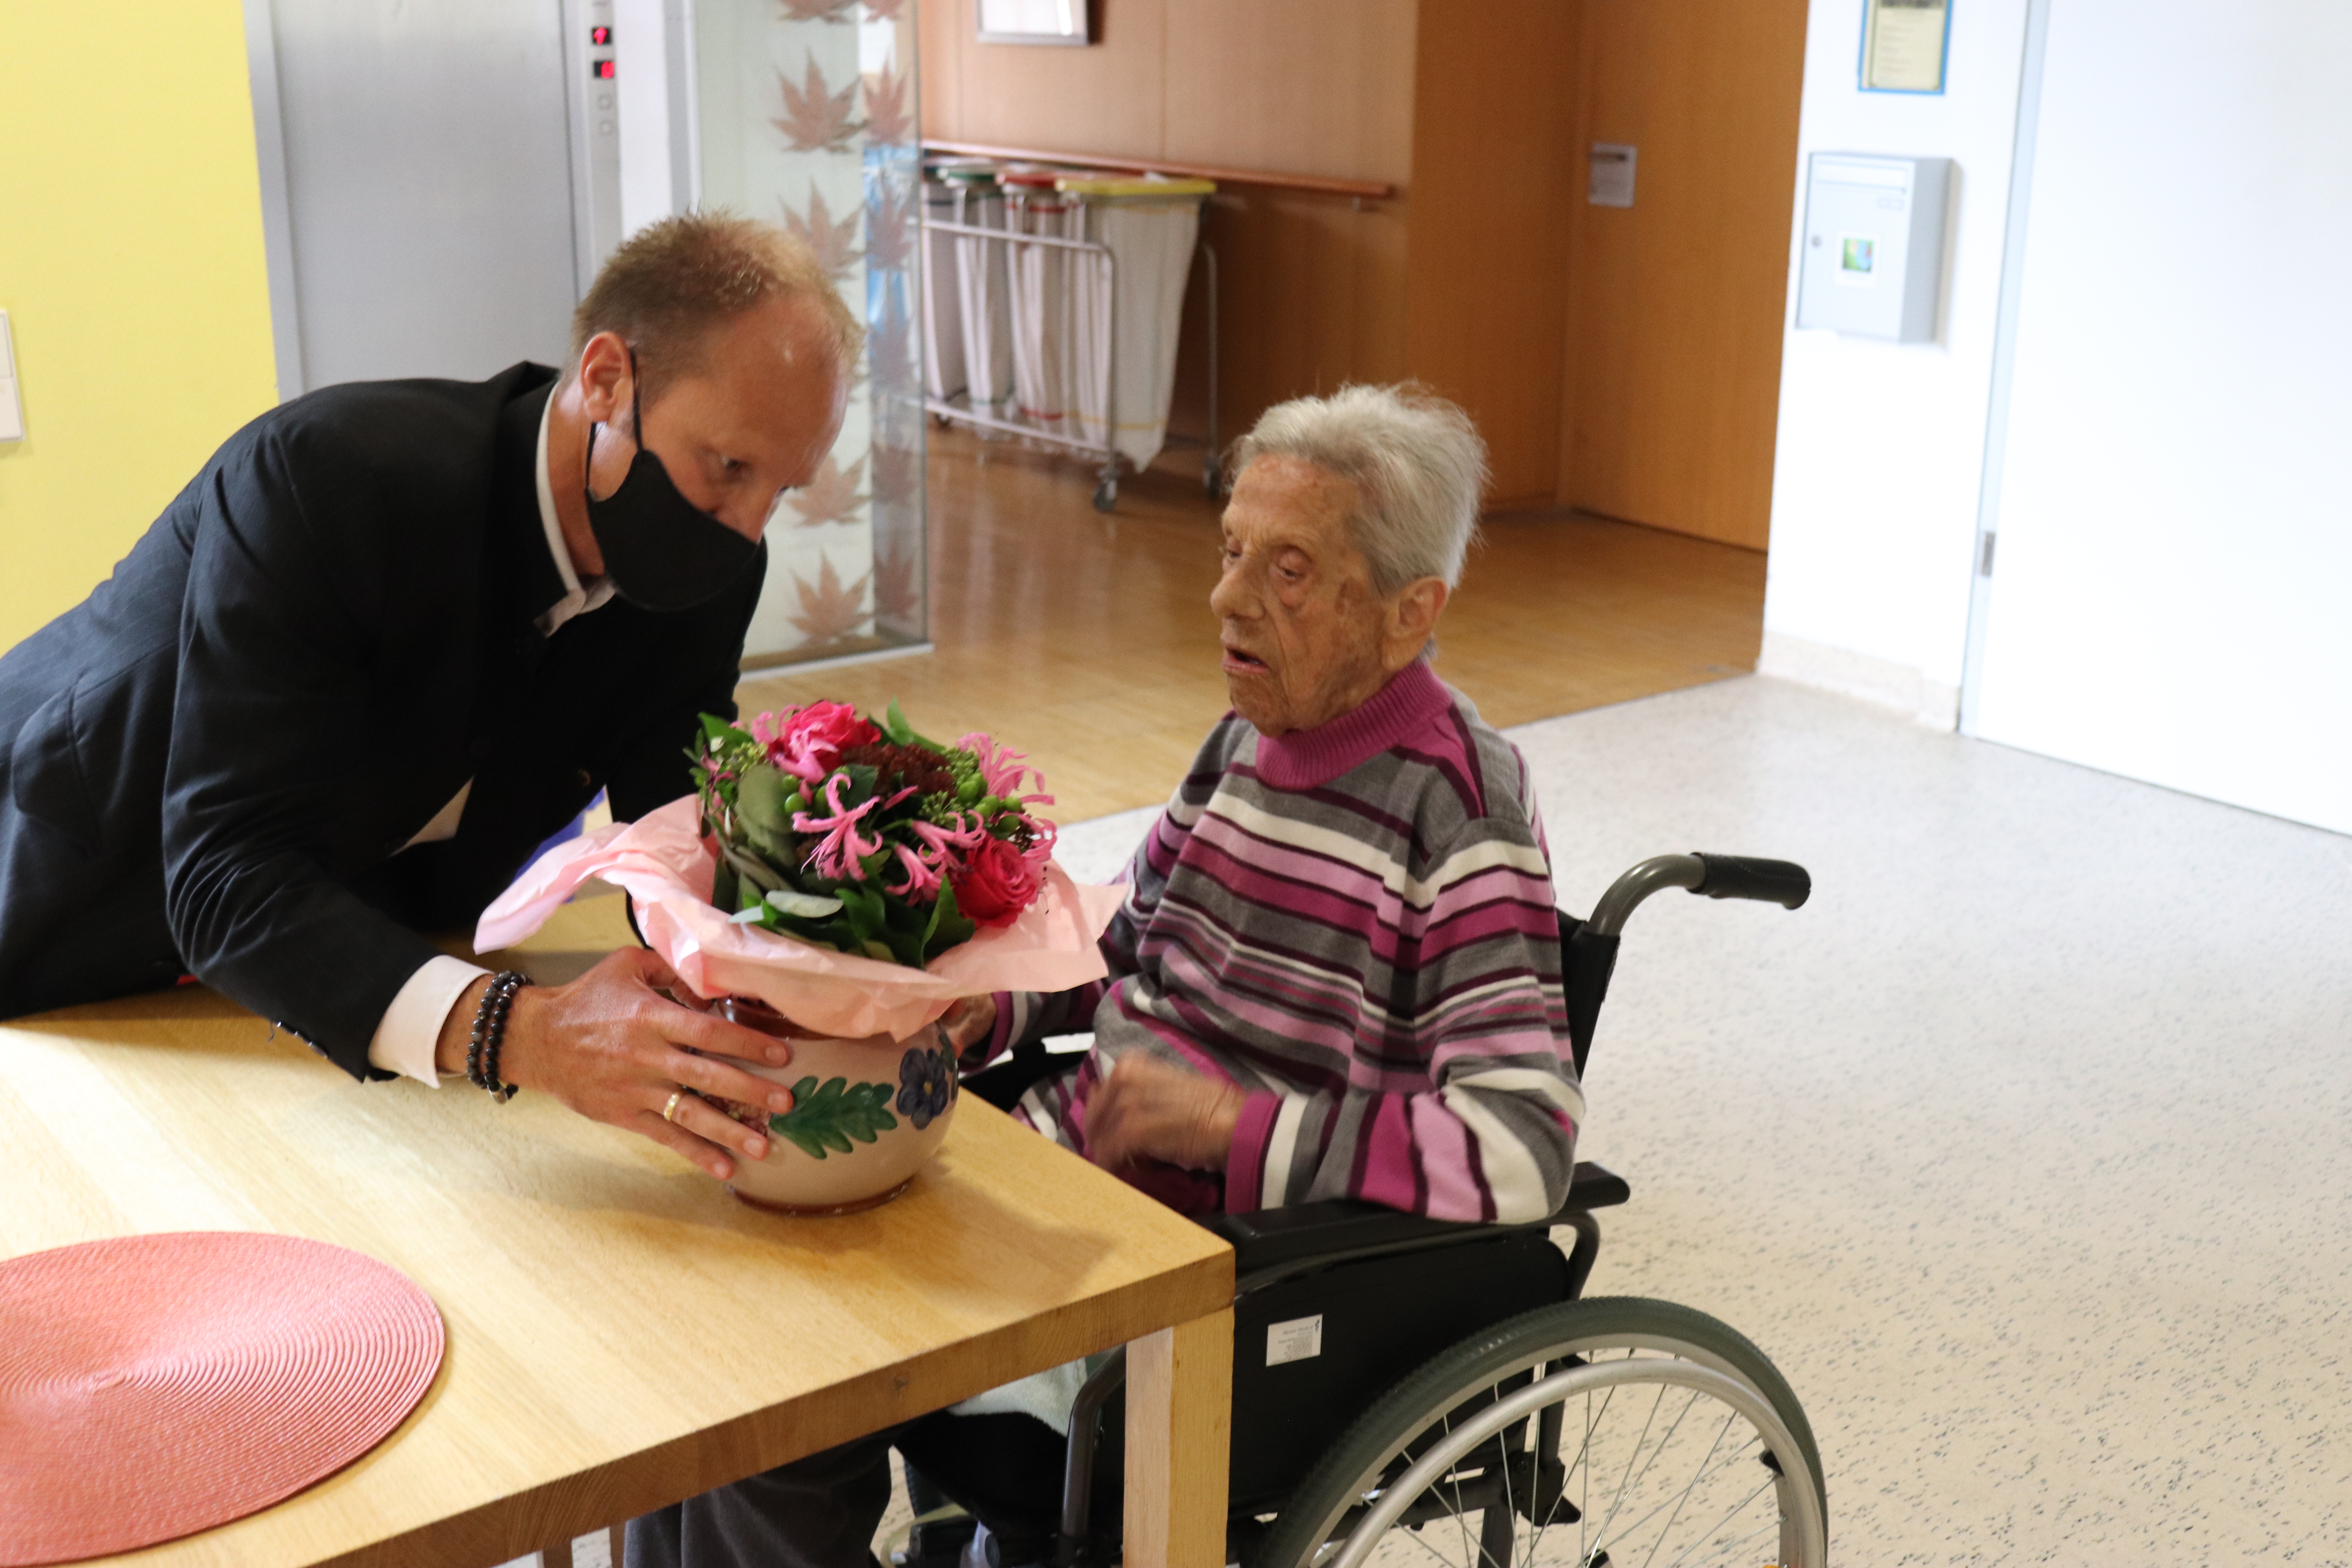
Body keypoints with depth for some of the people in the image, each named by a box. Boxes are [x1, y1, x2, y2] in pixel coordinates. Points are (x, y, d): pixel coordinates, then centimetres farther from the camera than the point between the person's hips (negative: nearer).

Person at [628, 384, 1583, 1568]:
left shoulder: (1459, 820, -19)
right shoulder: (1251, 739, 5)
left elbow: (1524, 1153, -27)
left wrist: (1225, 1119, -26)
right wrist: (987, 1002, 0)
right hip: (1070, 1157, 8)